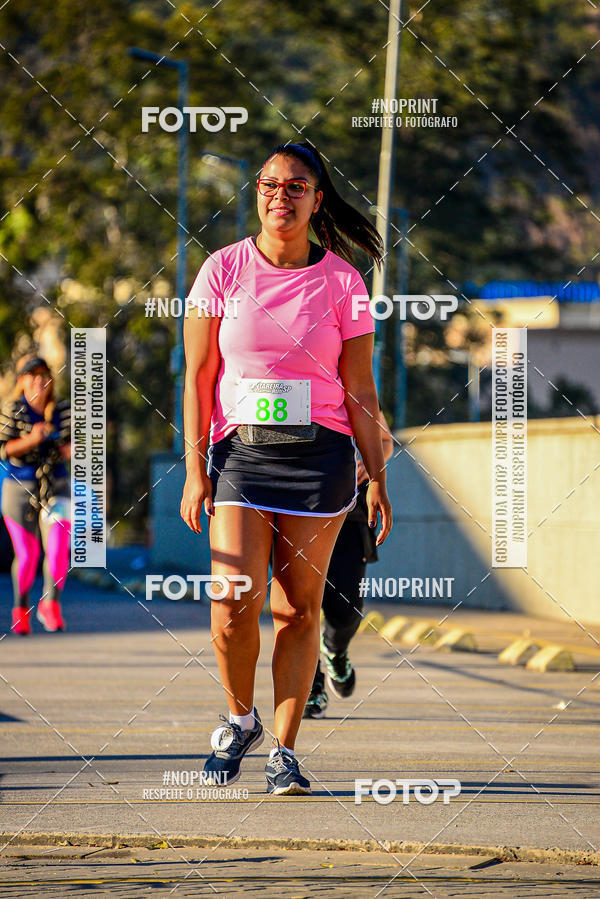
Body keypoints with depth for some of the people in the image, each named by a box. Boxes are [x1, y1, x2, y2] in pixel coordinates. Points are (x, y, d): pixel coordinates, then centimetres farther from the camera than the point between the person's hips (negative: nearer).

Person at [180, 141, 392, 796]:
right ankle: (239, 719, 13)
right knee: (234, 604, -12)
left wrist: (377, 479, 2)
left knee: (298, 608, -1)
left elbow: (359, 390, 6)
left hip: (320, 453, 0)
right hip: (240, 451, 0)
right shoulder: (223, 270, 3)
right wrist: (195, 470, -3)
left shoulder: (341, 281, 3)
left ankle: (284, 749, 8)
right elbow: (198, 375, 4)